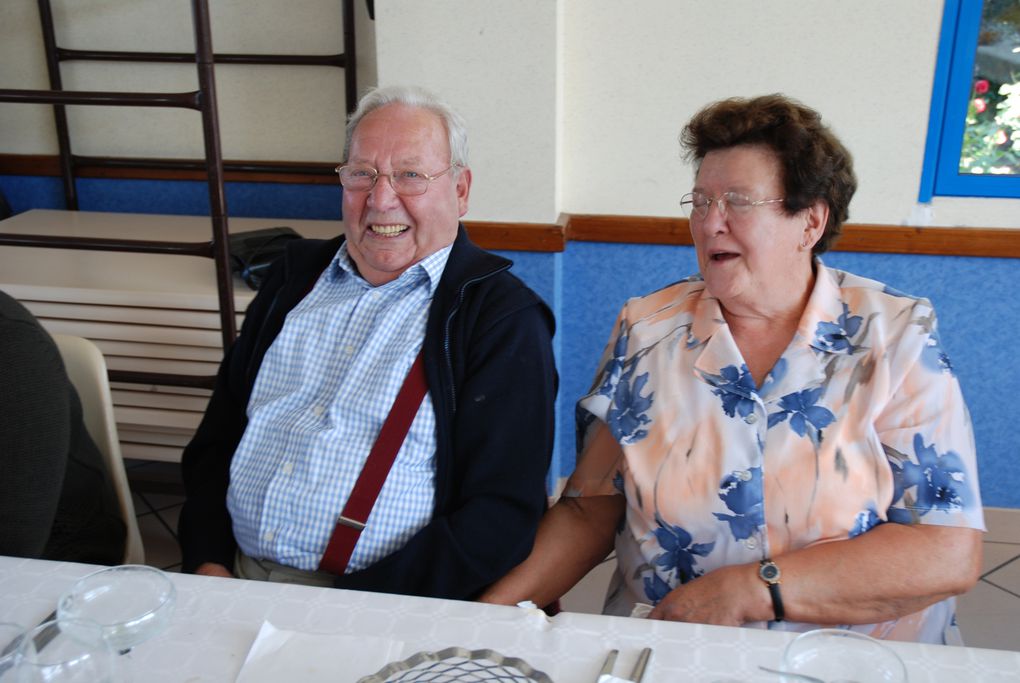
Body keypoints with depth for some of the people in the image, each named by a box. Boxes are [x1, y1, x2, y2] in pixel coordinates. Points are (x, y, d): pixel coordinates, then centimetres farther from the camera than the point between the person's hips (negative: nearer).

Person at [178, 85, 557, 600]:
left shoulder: (504, 318, -5)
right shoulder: (296, 275, 13)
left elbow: (503, 516, -11)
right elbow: (216, 436, 17)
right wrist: (207, 561, 2)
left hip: (388, 610, -4)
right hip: (234, 576, 5)